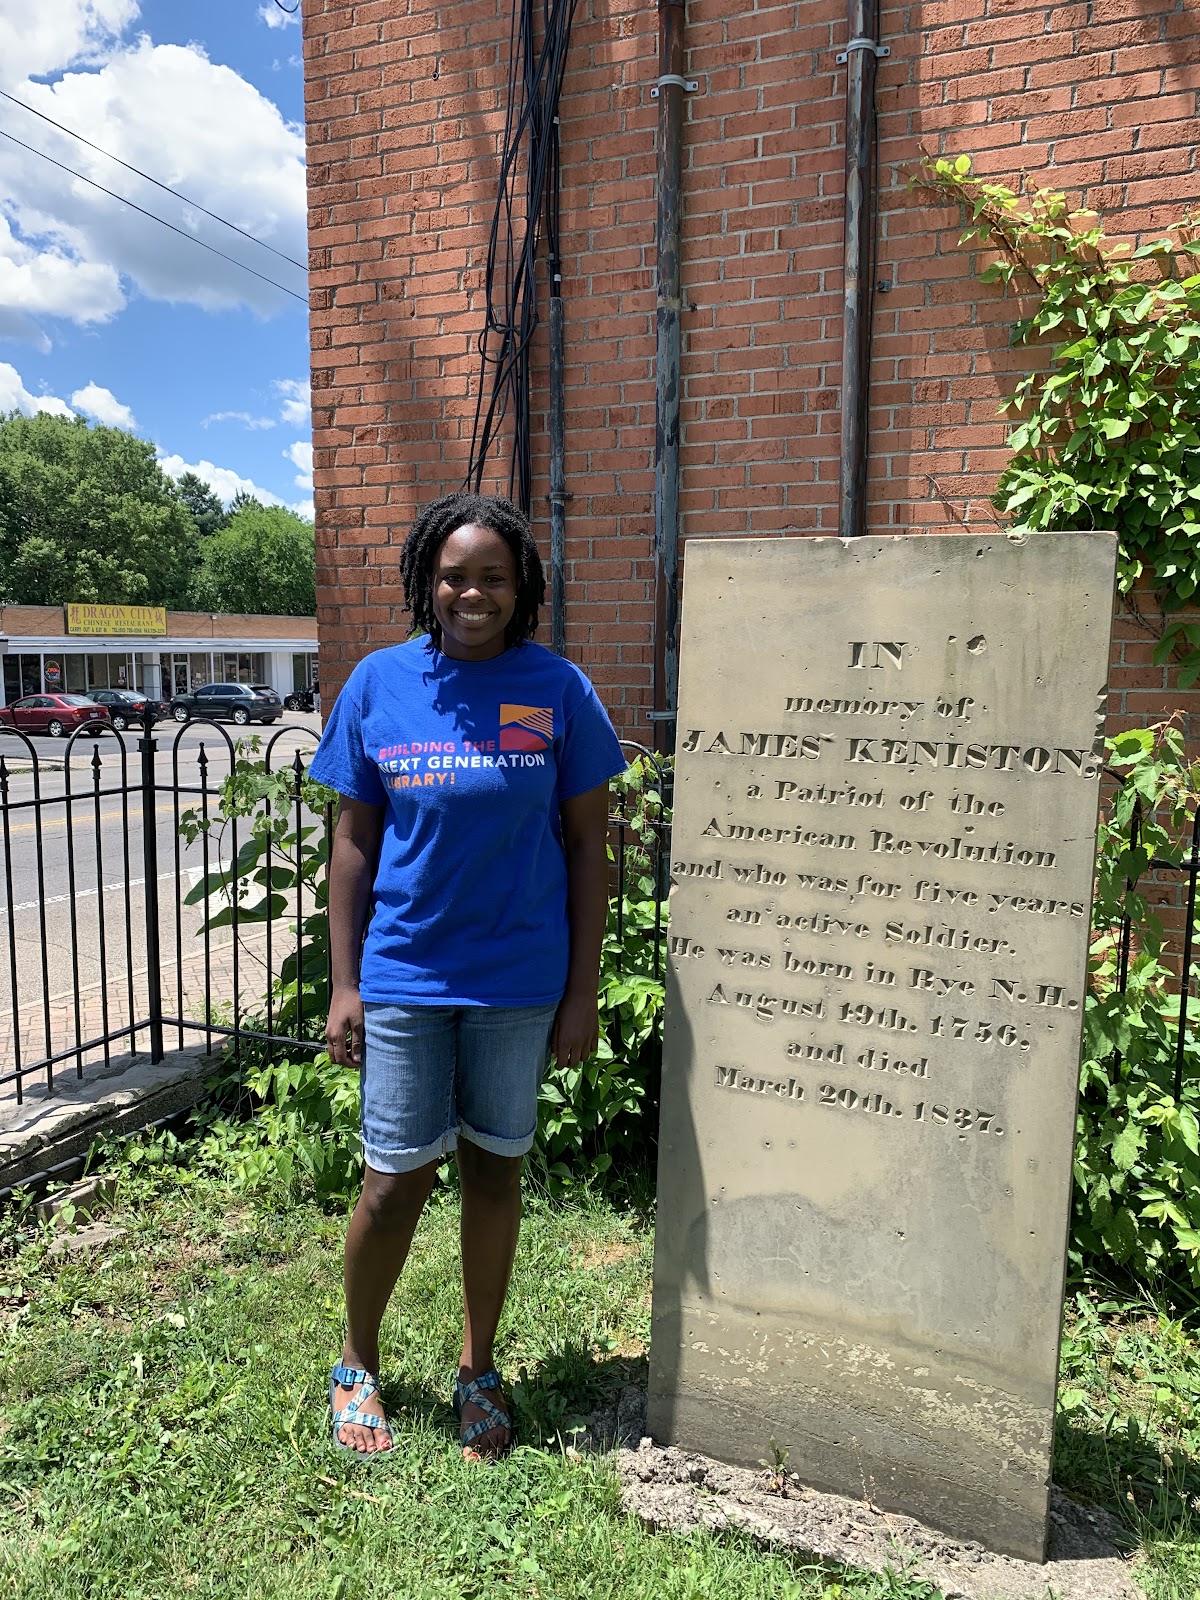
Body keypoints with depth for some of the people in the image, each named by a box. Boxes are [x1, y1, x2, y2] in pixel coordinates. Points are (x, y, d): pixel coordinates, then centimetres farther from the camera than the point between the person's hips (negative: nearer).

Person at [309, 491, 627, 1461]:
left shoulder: (558, 690, -4)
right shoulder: (379, 684, -1)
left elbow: (589, 846, -1)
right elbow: (354, 840, 3)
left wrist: (582, 992, -3)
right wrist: (344, 985, 1)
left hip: (519, 979, 0)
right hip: (405, 975, 0)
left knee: (495, 1167, 14)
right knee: (396, 1180, 7)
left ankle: (479, 1370, 35)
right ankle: (359, 1364, 34)